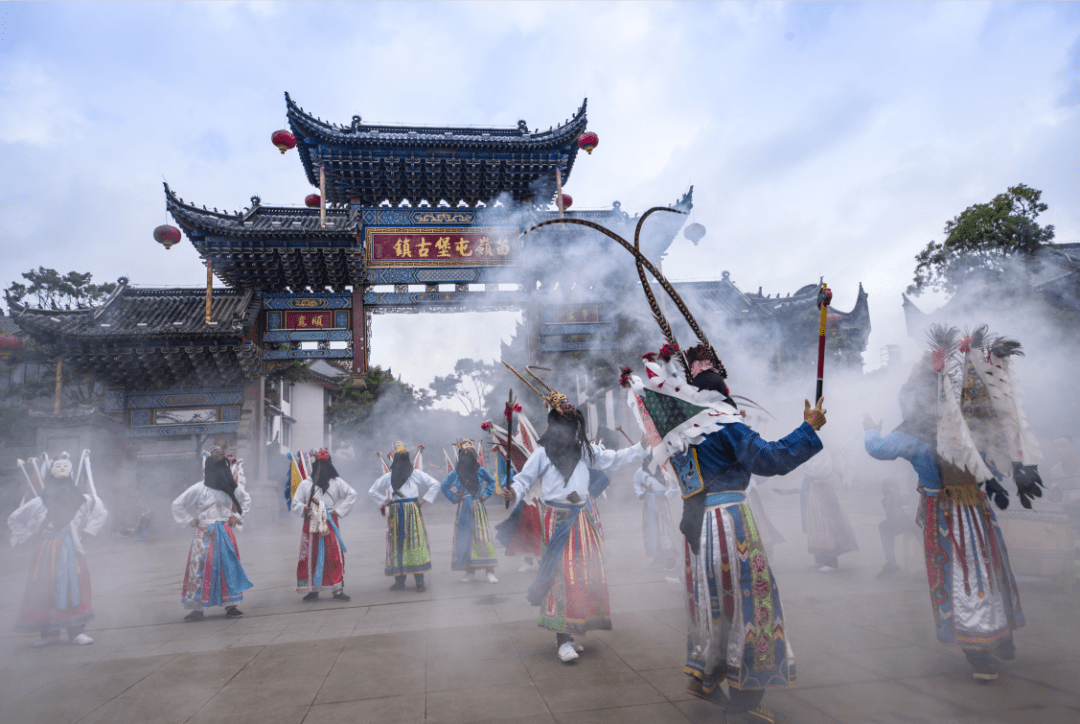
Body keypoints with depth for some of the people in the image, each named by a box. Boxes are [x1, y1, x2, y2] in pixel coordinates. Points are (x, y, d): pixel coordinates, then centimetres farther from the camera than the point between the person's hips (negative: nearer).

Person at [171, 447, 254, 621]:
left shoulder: (230, 486, 5)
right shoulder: (199, 488, -4)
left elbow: (246, 499, 20)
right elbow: (177, 505, 4)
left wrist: (237, 516, 10)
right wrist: (190, 520, 0)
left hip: (225, 533, 3)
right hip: (205, 533, -2)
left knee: (229, 568, 1)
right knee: (201, 568, -2)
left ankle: (230, 606, 7)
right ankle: (197, 609, 8)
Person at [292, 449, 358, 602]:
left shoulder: (336, 482, 6)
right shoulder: (306, 484, 8)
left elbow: (352, 494, 5)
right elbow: (294, 504, 8)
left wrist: (339, 511, -1)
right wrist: (303, 508, -14)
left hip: (330, 524, -1)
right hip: (311, 525, 1)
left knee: (334, 555, -4)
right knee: (311, 556, 1)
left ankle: (338, 589, 1)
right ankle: (313, 589, 12)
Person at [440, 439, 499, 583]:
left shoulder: (480, 471, 2)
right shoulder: (455, 473, 1)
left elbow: (491, 481, 18)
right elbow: (444, 486, 15)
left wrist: (485, 494, 6)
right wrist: (453, 498, 6)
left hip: (478, 508, -1)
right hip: (464, 510, 1)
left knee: (484, 538, -7)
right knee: (464, 539, 2)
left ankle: (490, 572, -6)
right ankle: (469, 571, 11)